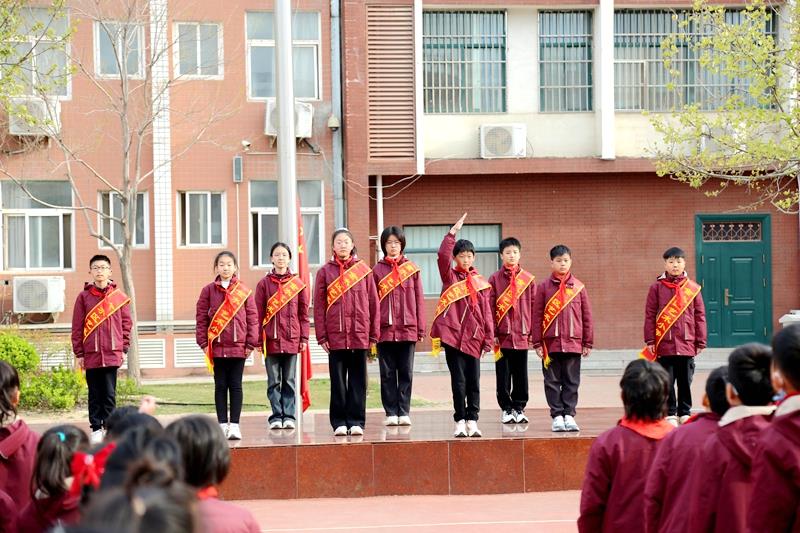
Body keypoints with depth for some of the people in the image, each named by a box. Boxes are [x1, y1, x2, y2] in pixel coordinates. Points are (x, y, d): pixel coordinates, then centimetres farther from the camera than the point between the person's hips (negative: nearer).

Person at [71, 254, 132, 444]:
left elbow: (126, 323, 7)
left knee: (109, 394, 2)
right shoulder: (83, 297, 2)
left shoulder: (120, 297, 4)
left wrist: (124, 349, 2)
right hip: (91, 355, 0)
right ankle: (96, 429, 13)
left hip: (112, 354, 0)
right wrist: (79, 353, 0)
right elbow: (77, 327, 3)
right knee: (95, 394, 7)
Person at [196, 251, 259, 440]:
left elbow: (252, 318, 2)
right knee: (220, 386, 7)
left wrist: (251, 343, -2)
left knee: (235, 386, 4)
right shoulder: (208, 290, 3)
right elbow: (201, 318, 2)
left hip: (238, 346, 0)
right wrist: (204, 343, -4)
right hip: (217, 347, 0)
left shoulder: (244, 291, 2)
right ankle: (222, 424, 12)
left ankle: (234, 424, 7)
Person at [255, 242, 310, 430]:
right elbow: (258, 314, 3)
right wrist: (259, 339, -2)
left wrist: (304, 338, 1)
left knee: (289, 380, 5)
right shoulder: (264, 284, 4)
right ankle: (276, 417, 9)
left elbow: (304, 313, 6)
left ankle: (289, 415, 10)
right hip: (271, 339, 0)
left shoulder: (298, 284, 5)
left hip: (292, 339, 0)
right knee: (274, 381, 4)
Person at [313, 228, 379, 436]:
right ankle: (339, 422, 11)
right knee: (338, 380, 4)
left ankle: (356, 421, 11)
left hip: (360, 334, 0)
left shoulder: (363, 270, 6)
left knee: (358, 380, 4)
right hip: (335, 335, 0)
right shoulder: (325, 272, 5)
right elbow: (319, 305, 3)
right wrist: (321, 336, -3)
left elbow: (373, 303, 7)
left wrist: (373, 333, 3)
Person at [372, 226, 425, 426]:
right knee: (387, 373, 4)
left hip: (408, 329, 1)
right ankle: (391, 412, 9)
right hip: (385, 329, -1)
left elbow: (419, 299, 6)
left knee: (406, 372, 5)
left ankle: (404, 412, 10)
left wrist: (421, 328, 2)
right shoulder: (377, 270, 5)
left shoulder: (412, 269, 7)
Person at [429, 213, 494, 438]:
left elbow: (486, 312, 9)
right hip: (452, 335, -2)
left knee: (473, 381, 4)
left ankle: (472, 420, 10)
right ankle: (460, 421, 5)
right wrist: (453, 232, -14)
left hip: (473, 337, 2)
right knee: (459, 381, -1)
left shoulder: (480, 283, 11)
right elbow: (443, 255, -12)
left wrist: (488, 339, 4)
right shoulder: (450, 277, 7)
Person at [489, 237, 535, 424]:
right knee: (503, 375, 4)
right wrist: (492, 333, -5)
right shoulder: (495, 279, 1)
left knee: (521, 374, 7)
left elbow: (533, 307, 7)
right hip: (502, 335, -1)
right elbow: (490, 307, 0)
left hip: (522, 334, 1)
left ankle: (519, 408, 16)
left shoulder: (528, 279, 5)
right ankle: (506, 409, 13)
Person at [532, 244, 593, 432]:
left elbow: (586, 316, 8)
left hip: (573, 342, 1)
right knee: (552, 381, 4)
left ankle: (569, 415, 11)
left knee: (571, 382, 5)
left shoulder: (578, 287, 5)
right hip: (550, 343, -1)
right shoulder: (544, 287, 2)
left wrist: (588, 342, 6)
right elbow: (537, 316, 2)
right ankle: (557, 416, 11)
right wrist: (537, 343, -2)